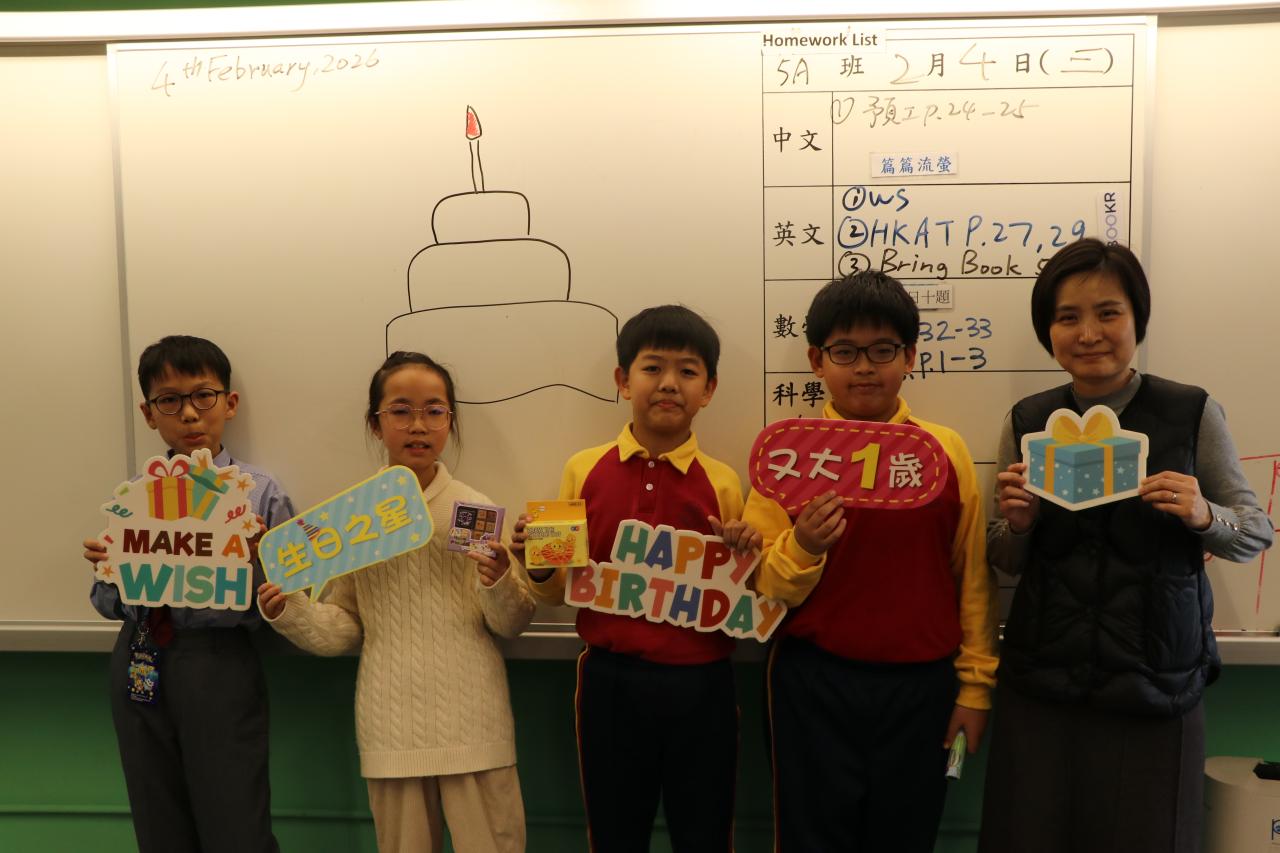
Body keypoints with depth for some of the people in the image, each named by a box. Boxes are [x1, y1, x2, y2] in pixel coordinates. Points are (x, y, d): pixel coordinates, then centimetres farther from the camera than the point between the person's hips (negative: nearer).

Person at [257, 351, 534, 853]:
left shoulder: (478, 511, -4)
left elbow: (514, 623, -1)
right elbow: (345, 627, 5)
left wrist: (500, 587, -21)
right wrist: (292, 613, -12)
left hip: (474, 727, -1)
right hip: (392, 729, 2)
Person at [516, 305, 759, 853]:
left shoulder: (722, 483, -3)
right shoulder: (584, 471, -1)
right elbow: (559, 594, 7)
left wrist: (744, 558, -14)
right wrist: (538, 565, -13)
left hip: (699, 686, 0)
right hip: (609, 682, 1)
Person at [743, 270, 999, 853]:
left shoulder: (946, 449, -1)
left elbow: (972, 573, 5)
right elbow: (759, 593, -4)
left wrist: (976, 683, 7)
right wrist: (804, 547, -22)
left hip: (921, 684, 2)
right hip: (814, 685, -1)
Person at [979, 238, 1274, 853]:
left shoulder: (1192, 413, -6)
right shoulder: (1027, 422, 0)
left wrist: (1203, 516, -18)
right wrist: (1016, 523, -14)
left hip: (1156, 690, -1)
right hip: (1040, 690, 2)